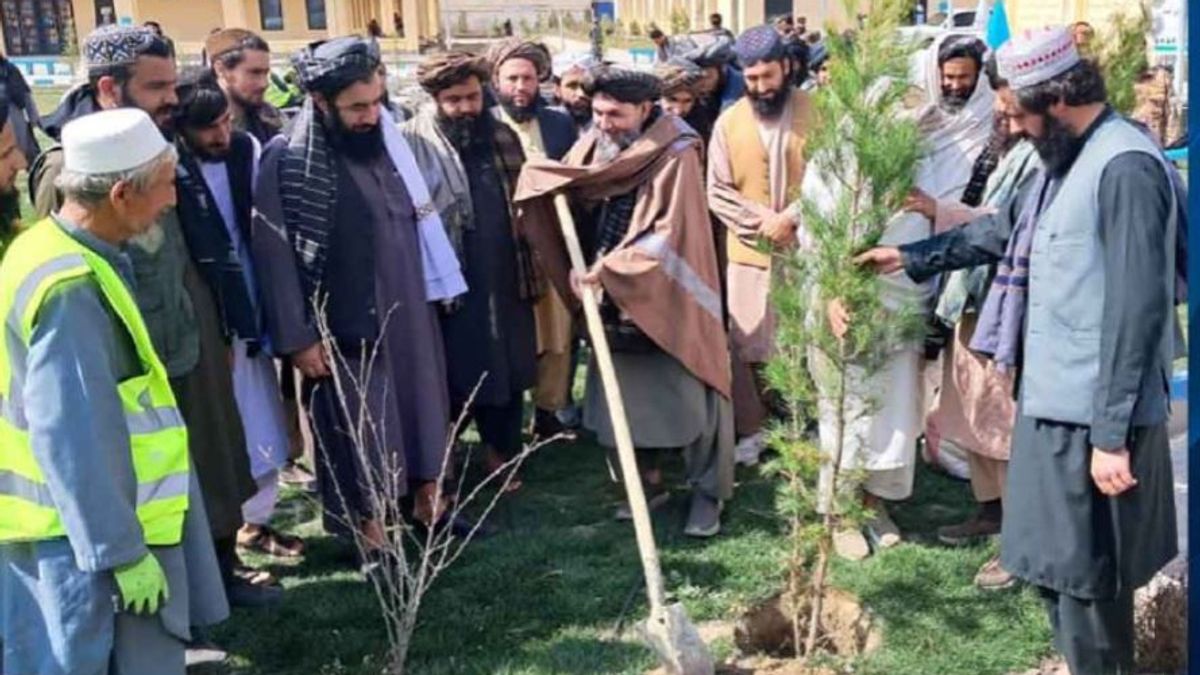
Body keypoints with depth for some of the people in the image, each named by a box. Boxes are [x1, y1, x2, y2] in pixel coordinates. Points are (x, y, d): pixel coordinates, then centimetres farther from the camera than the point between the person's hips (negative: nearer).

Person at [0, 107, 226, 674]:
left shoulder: (55, 249, 7)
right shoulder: (71, 288, -25)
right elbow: (72, 439, -26)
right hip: (86, 538, -10)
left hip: (81, 526, 10)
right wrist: (121, 551, -20)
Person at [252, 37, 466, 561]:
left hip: (411, 311, 6)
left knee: (424, 410, 18)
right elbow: (273, 255, -15)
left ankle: (427, 505, 38)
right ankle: (373, 540, 21)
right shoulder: (287, 163, -16)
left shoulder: (387, 137, 3)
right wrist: (297, 337, -15)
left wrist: (436, 287, 15)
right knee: (361, 433, 5)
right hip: (348, 326, -6)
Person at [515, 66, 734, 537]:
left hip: (667, 298, -6)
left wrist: (609, 268, -21)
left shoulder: (675, 156, -14)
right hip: (616, 301, 6)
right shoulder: (592, 149, 5)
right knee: (631, 396, 12)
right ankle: (649, 482, 28)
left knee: (688, 397, 1)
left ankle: (707, 493, 15)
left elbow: (669, 233, -19)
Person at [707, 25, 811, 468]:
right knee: (744, 347, 3)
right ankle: (751, 429, 15)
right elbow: (717, 192, 0)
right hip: (747, 252, 2)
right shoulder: (729, 122, 1)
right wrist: (761, 222, -13)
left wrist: (792, 218, -18)